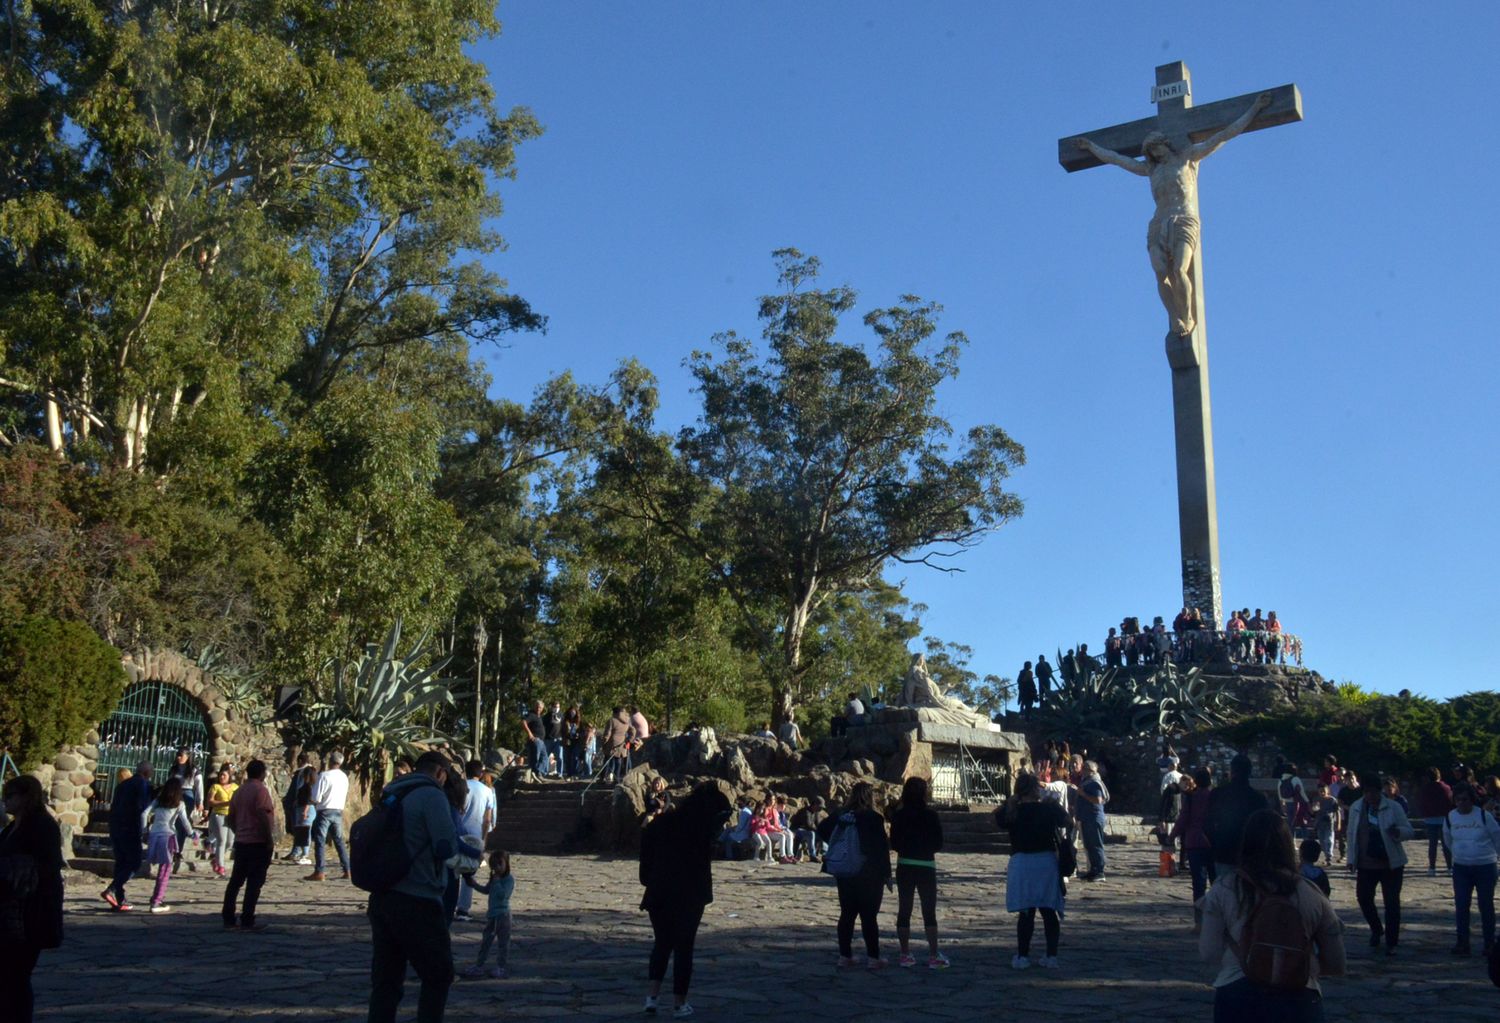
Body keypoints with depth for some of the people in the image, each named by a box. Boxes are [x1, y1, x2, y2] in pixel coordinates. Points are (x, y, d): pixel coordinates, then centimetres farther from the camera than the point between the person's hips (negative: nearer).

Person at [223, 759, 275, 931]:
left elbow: (231, 817, 16)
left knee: (236, 880, 13)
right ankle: (247, 922, -5)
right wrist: (269, 839, -15)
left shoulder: (239, 791, 12)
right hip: (258, 842, -8)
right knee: (254, 883, -4)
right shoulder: (260, 790, -13)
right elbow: (263, 816, -20)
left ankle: (228, 920, 15)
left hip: (241, 842, 8)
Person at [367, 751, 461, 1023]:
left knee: (386, 980, 10)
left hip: (381, 899, 8)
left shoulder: (392, 796, 15)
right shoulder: (431, 795, -10)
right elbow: (448, 848, -15)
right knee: (438, 976, 7)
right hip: (417, 903, -8)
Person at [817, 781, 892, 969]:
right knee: (869, 916, 2)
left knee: (847, 914, 10)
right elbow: (883, 848, -12)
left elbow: (822, 830, 4)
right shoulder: (873, 819, -13)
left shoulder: (841, 816, 2)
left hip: (845, 874, 5)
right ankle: (873, 957, 5)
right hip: (870, 875, -5)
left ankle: (845, 956, 12)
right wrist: (887, 873, -5)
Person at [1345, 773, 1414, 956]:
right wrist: (1352, 858, 4)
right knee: (1363, 897, 8)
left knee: (1392, 902, 0)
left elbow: (1408, 830, -4)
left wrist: (1397, 832, -27)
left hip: (1391, 864, -3)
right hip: (1365, 864, 3)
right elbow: (1351, 834, 9)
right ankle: (1376, 930, 34)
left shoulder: (1393, 807, -7)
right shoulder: (1356, 808, 2)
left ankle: (1391, 943, 10)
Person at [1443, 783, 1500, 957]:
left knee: (1486, 906, 4)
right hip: (1461, 867, 3)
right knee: (1461, 906, 2)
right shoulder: (1450, 817, -2)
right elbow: (1448, 841, 15)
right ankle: (1462, 943, 9)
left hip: (1485, 866, -3)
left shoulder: (1484, 816, -12)